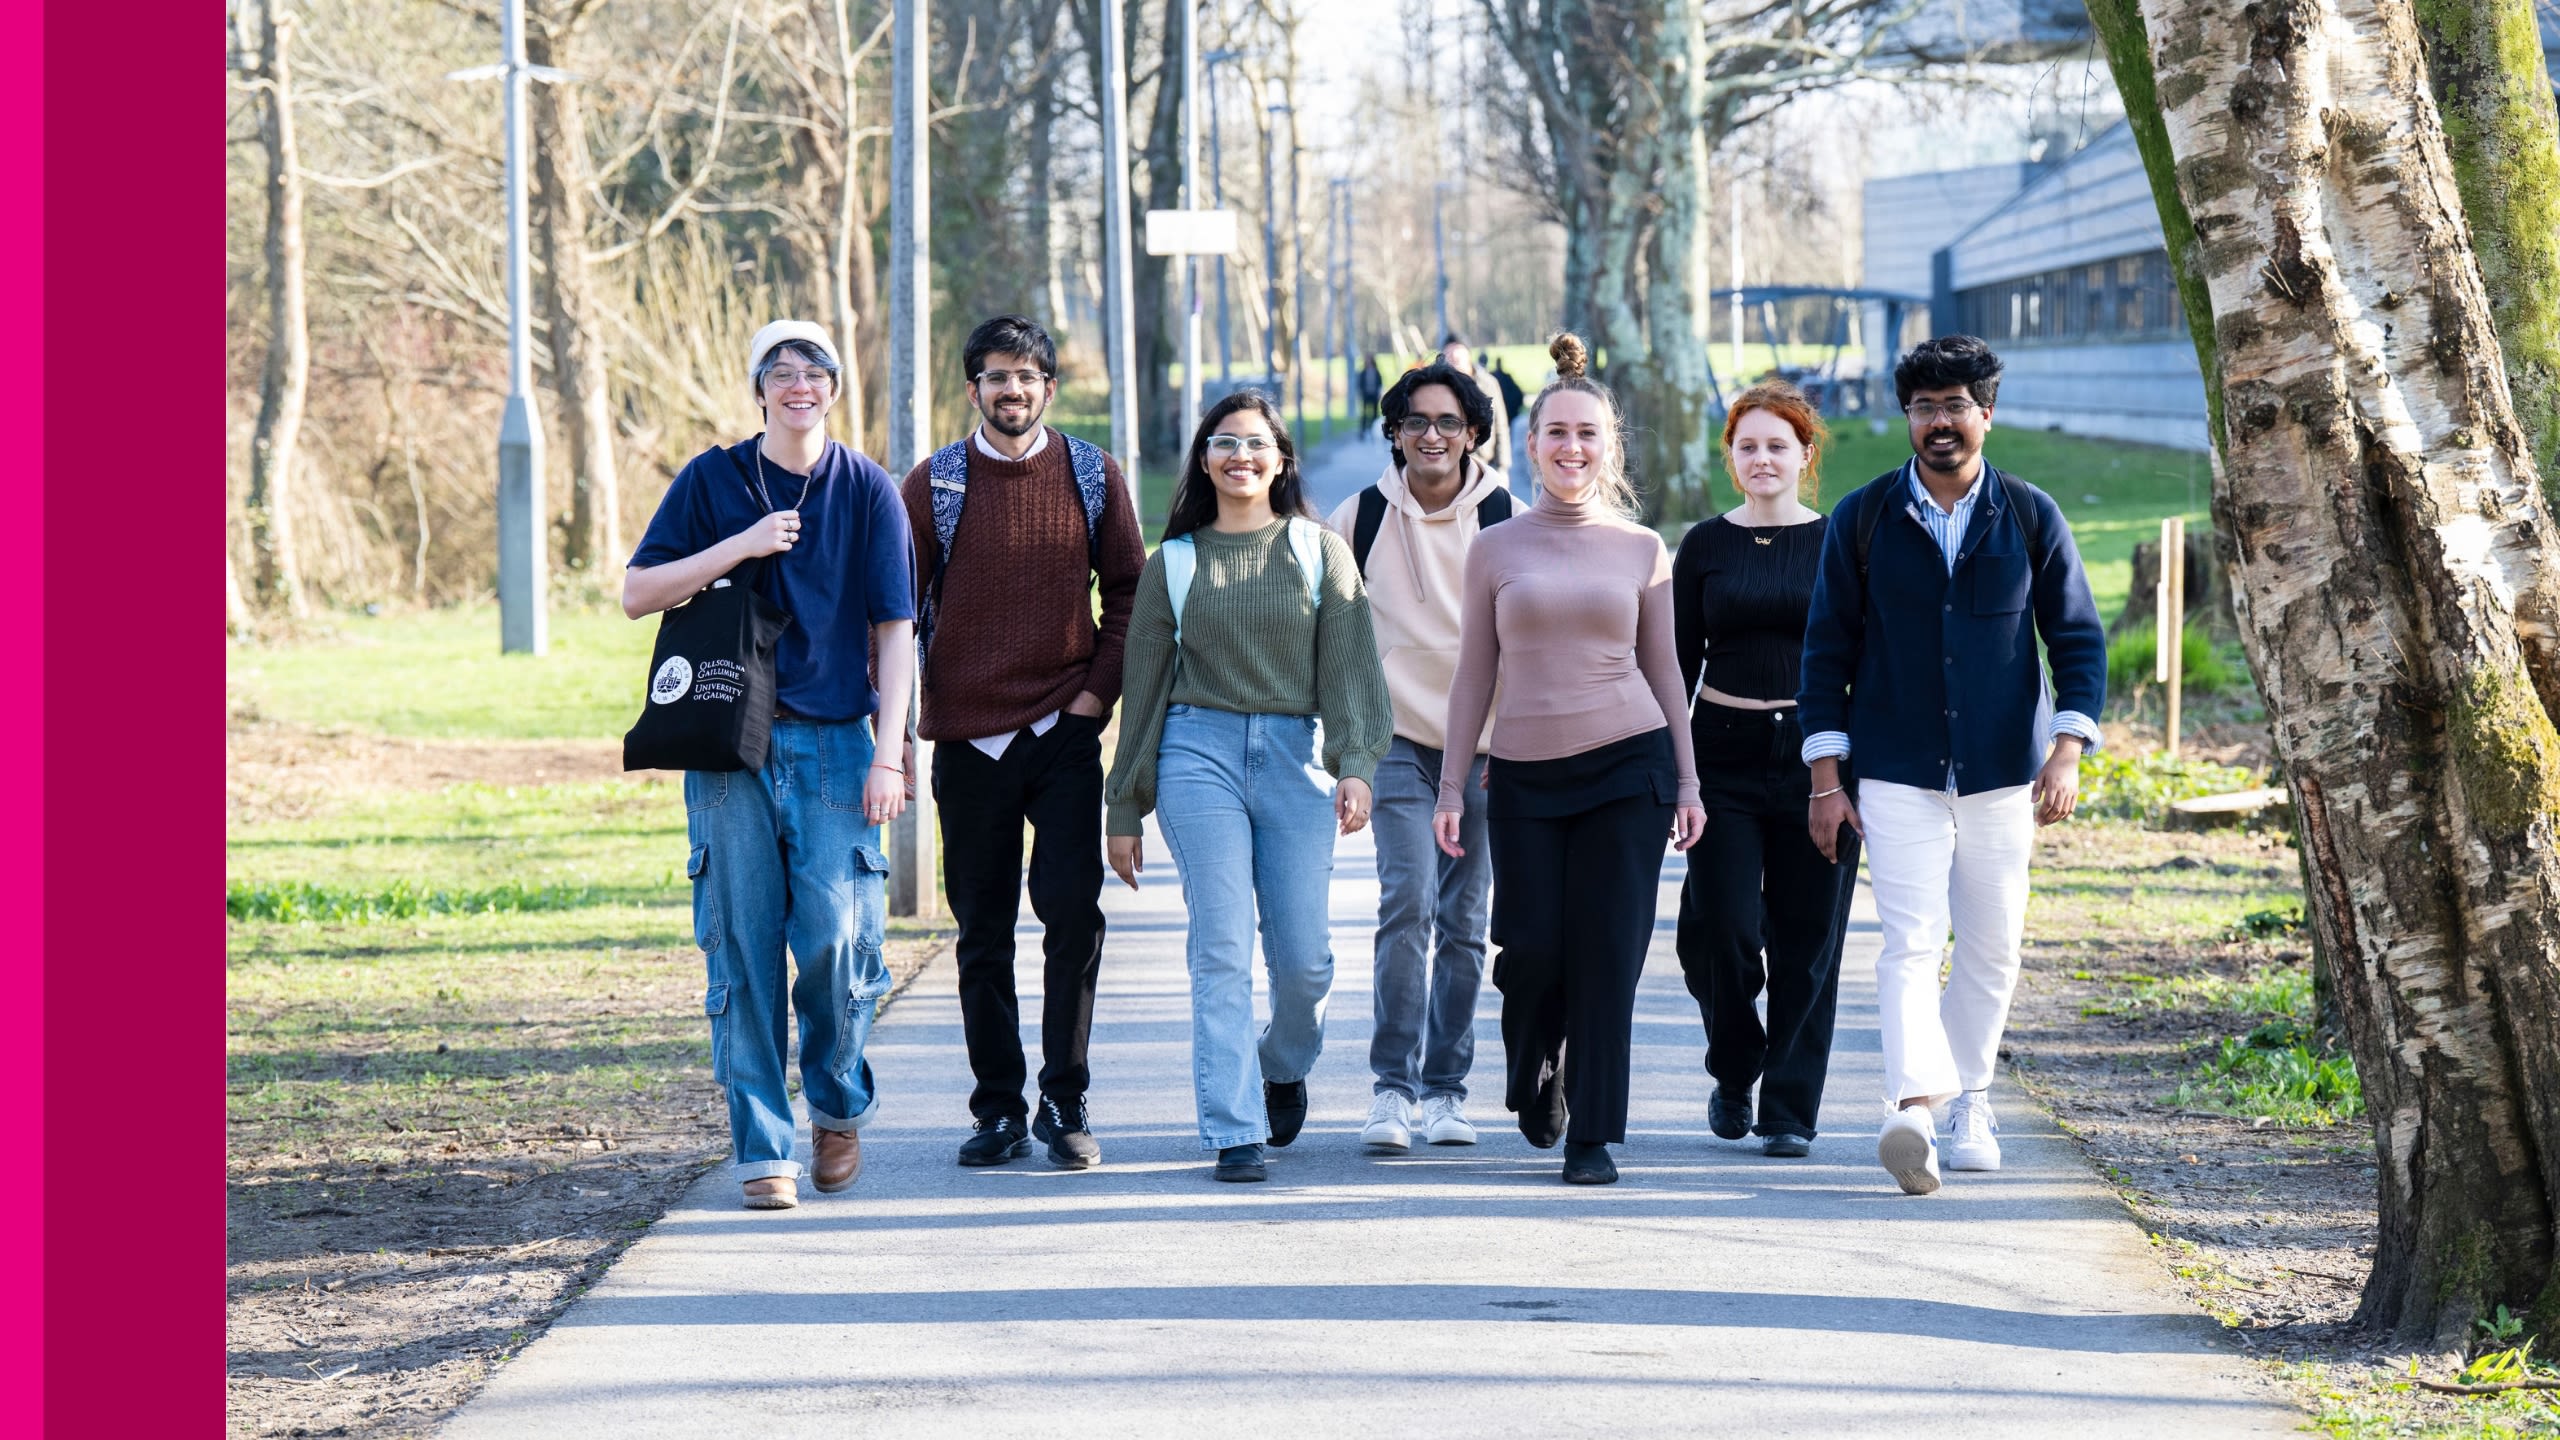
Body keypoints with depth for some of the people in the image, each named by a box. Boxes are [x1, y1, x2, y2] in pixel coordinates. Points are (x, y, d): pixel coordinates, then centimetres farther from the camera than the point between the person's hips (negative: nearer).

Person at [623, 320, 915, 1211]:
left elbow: (894, 629, 4)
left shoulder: (867, 491, 5)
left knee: (835, 935, -9)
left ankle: (839, 1103, 17)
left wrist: (888, 753, -5)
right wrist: (740, 547, -10)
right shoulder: (713, 482, 6)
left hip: (835, 742, -1)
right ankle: (761, 1144, 3)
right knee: (742, 946, -3)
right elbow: (637, 595, 3)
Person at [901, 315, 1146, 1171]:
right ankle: (998, 1110, 13)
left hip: (1064, 732, 0)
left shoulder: (1093, 479, 5)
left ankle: (1064, 1103, 2)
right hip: (969, 737, 0)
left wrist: (1098, 690, -2)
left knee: (1073, 914, -8)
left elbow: (1129, 595, 10)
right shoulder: (934, 485, 3)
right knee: (982, 932, 5)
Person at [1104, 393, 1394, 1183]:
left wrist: (1355, 765, -12)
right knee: (1221, 948, -10)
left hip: (1295, 756, 0)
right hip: (1199, 752, 0)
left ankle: (1284, 1066, 29)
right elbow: (1144, 685, 14)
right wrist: (1125, 808, 13)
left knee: (1302, 955, -3)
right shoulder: (1173, 563, 10)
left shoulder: (1321, 553, 9)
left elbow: (1349, 666, 3)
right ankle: (1234, 1131, -8)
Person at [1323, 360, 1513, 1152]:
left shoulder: (1506, 522, 0)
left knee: (1464, 923, 5)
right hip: (1398, 738, -1)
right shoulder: (1358, 519, 1)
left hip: (1483, 747, 1)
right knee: (1408, 901, -17)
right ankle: (1393, 1087, -14)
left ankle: (1445, 1090, 15)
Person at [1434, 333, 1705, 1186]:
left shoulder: (1641, 550, 6)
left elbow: (1662, 669, 11)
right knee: (1532, 949, -2)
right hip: (1524, 773, 0)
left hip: (1628, 764, 0)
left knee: (1607, 955, -4)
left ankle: (1592, 1135, 4)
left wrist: (1687, 782, 7)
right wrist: (1450, 786, 4)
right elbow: (1474, 673, 7)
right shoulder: (1495, 550, 5)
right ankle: (1533, 1076, 29)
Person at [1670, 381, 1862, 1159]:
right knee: (1722, 928, -8)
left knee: (1807, 939, 0)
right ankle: (1733, 1076, 17)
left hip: (1815, 755, 0)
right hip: (1725, 753, 1)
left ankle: (1791, 1109, 9)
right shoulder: (1705, 546, 7)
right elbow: (1680, 662, 8)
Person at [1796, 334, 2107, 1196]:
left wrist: (2067, 753, -8)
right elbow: (1828, 648, 4)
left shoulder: (2030, 518, 3)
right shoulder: (1863, 519, 1)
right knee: (1911, 940, -15)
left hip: (2002, 772, 2)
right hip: (1898, 776, -2)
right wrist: (1825, 777, -1)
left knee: (1991, 946, 9)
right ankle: (1913, 1107, -28)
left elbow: (2078, 638, 5)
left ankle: (1967, 1100, 26)